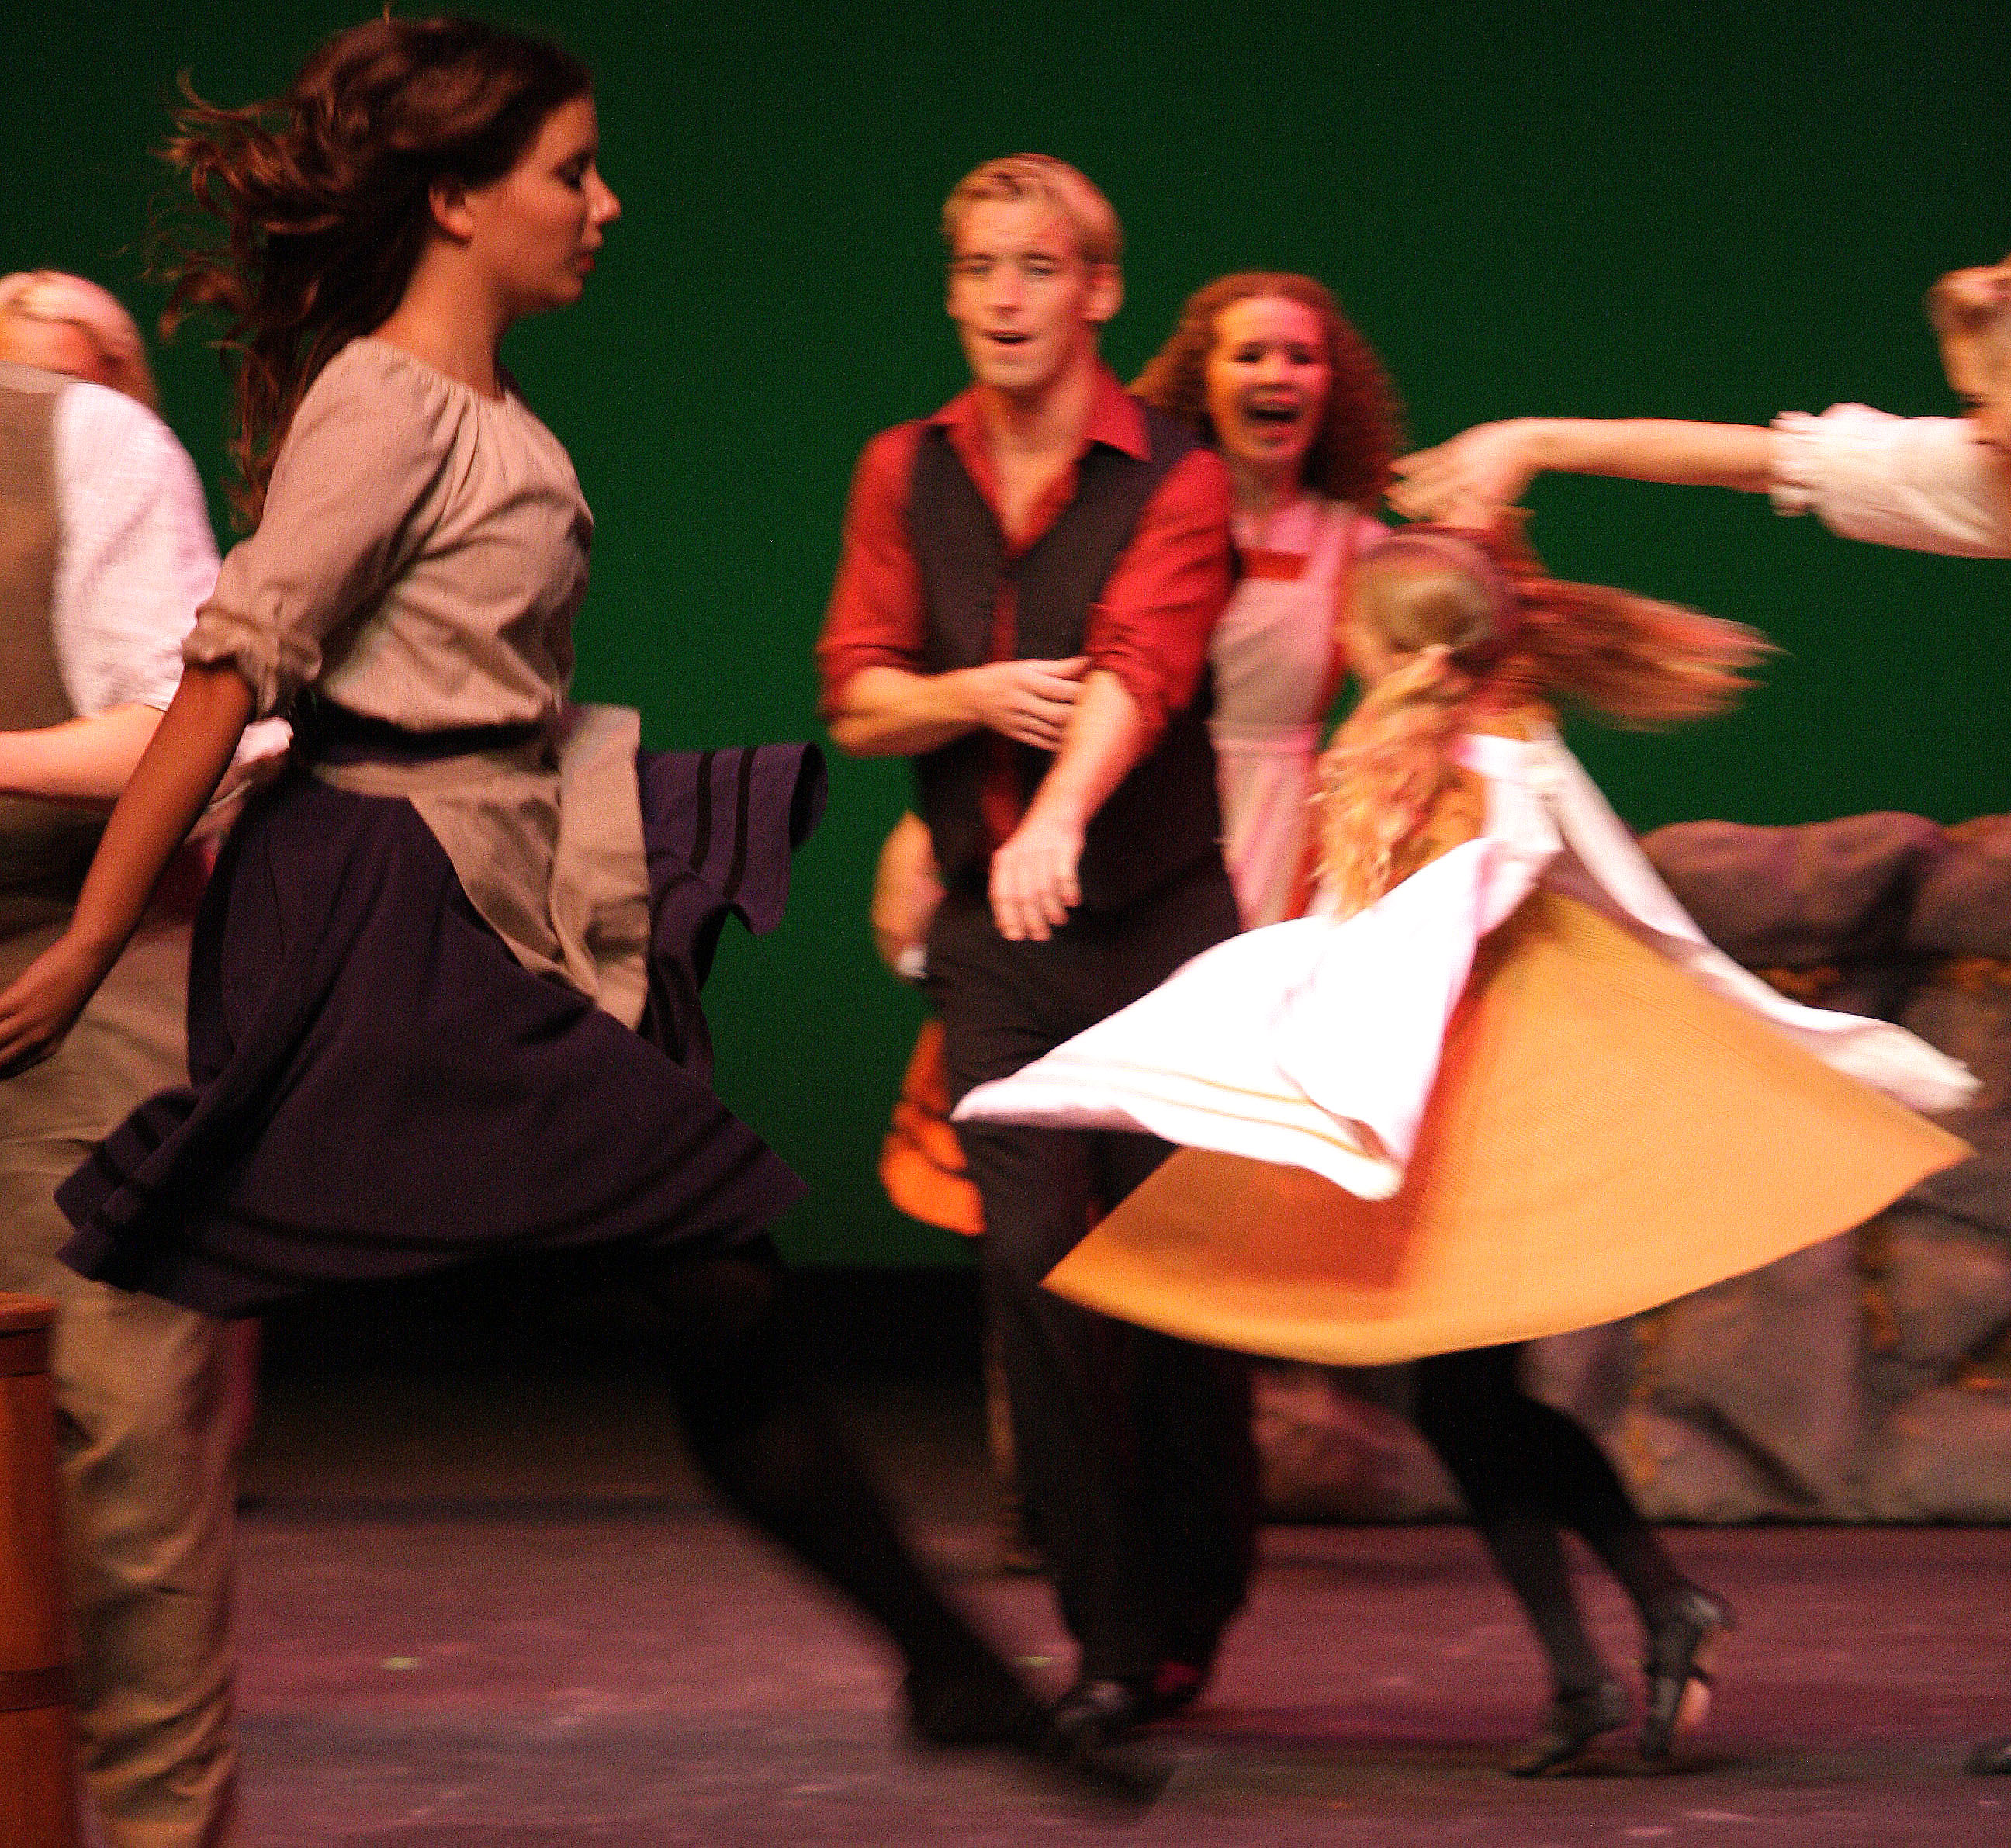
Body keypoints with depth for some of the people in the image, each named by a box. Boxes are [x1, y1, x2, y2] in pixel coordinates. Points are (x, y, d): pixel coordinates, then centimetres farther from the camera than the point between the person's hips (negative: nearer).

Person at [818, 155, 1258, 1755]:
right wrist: (979, 696, -14)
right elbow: (857, 697, 7)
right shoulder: (907, 474, 8)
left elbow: (1141, 667, -24)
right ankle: (1115, 1639, -1)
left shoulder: (1173, 480, -7)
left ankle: (1189, 1614, 18)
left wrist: (1059, 816, -42)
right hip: (990, 930, 3)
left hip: (1157, 918, -3)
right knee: (1036, 1266, -6)